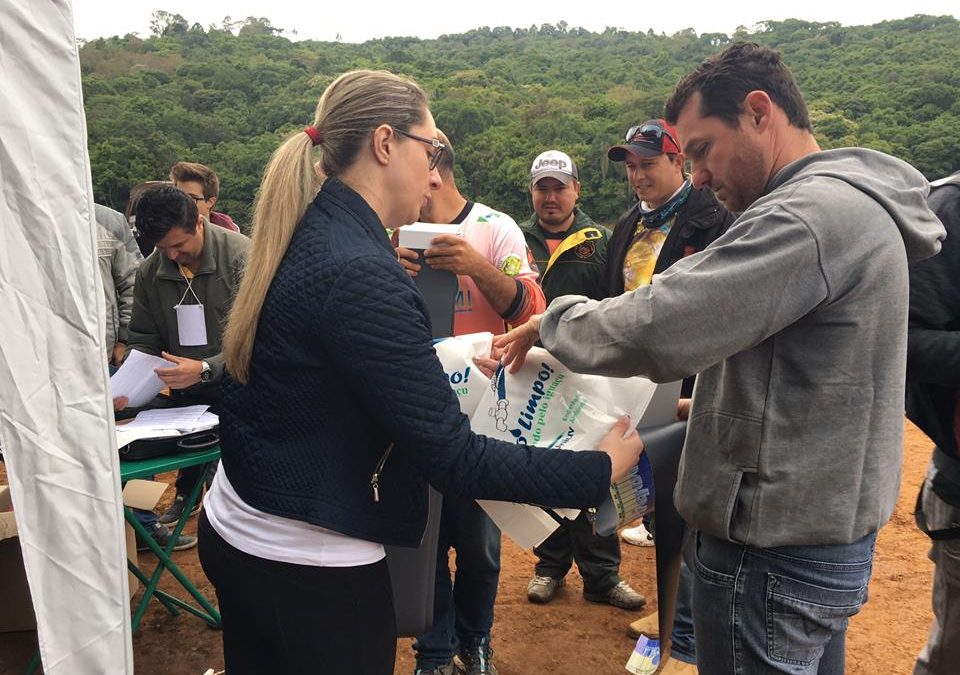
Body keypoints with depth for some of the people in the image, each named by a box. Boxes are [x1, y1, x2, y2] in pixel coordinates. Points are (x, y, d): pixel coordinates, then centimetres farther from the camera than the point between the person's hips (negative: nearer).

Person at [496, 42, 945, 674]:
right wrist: (717, 406, 10)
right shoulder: (855, 205, 11)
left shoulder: (812, 213, -22)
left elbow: (654, 328, -28)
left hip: (772, 554, -10)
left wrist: (553, 320, -12)